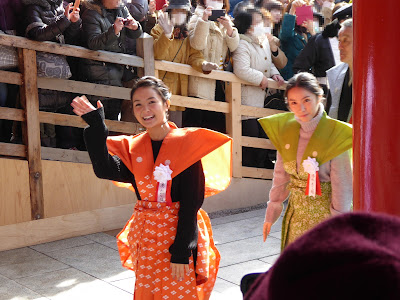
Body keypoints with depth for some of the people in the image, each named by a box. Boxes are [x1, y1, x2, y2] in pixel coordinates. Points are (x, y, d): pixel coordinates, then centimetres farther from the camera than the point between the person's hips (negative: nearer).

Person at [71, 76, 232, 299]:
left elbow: (191, 202, -13)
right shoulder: (132, 148, 5)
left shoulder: (186, 144, -10)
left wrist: (181, 253, -16)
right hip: (145, 238, 4)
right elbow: (105, 170, -14)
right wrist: (96, 126, -17)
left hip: (179, 233, -4)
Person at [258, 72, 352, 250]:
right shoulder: (285, 130, -1)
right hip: (296, 214, 5)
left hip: (325, 214, -5)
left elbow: (343, 187, -12)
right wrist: (271, 214, 11)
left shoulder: (335, 135, -17)